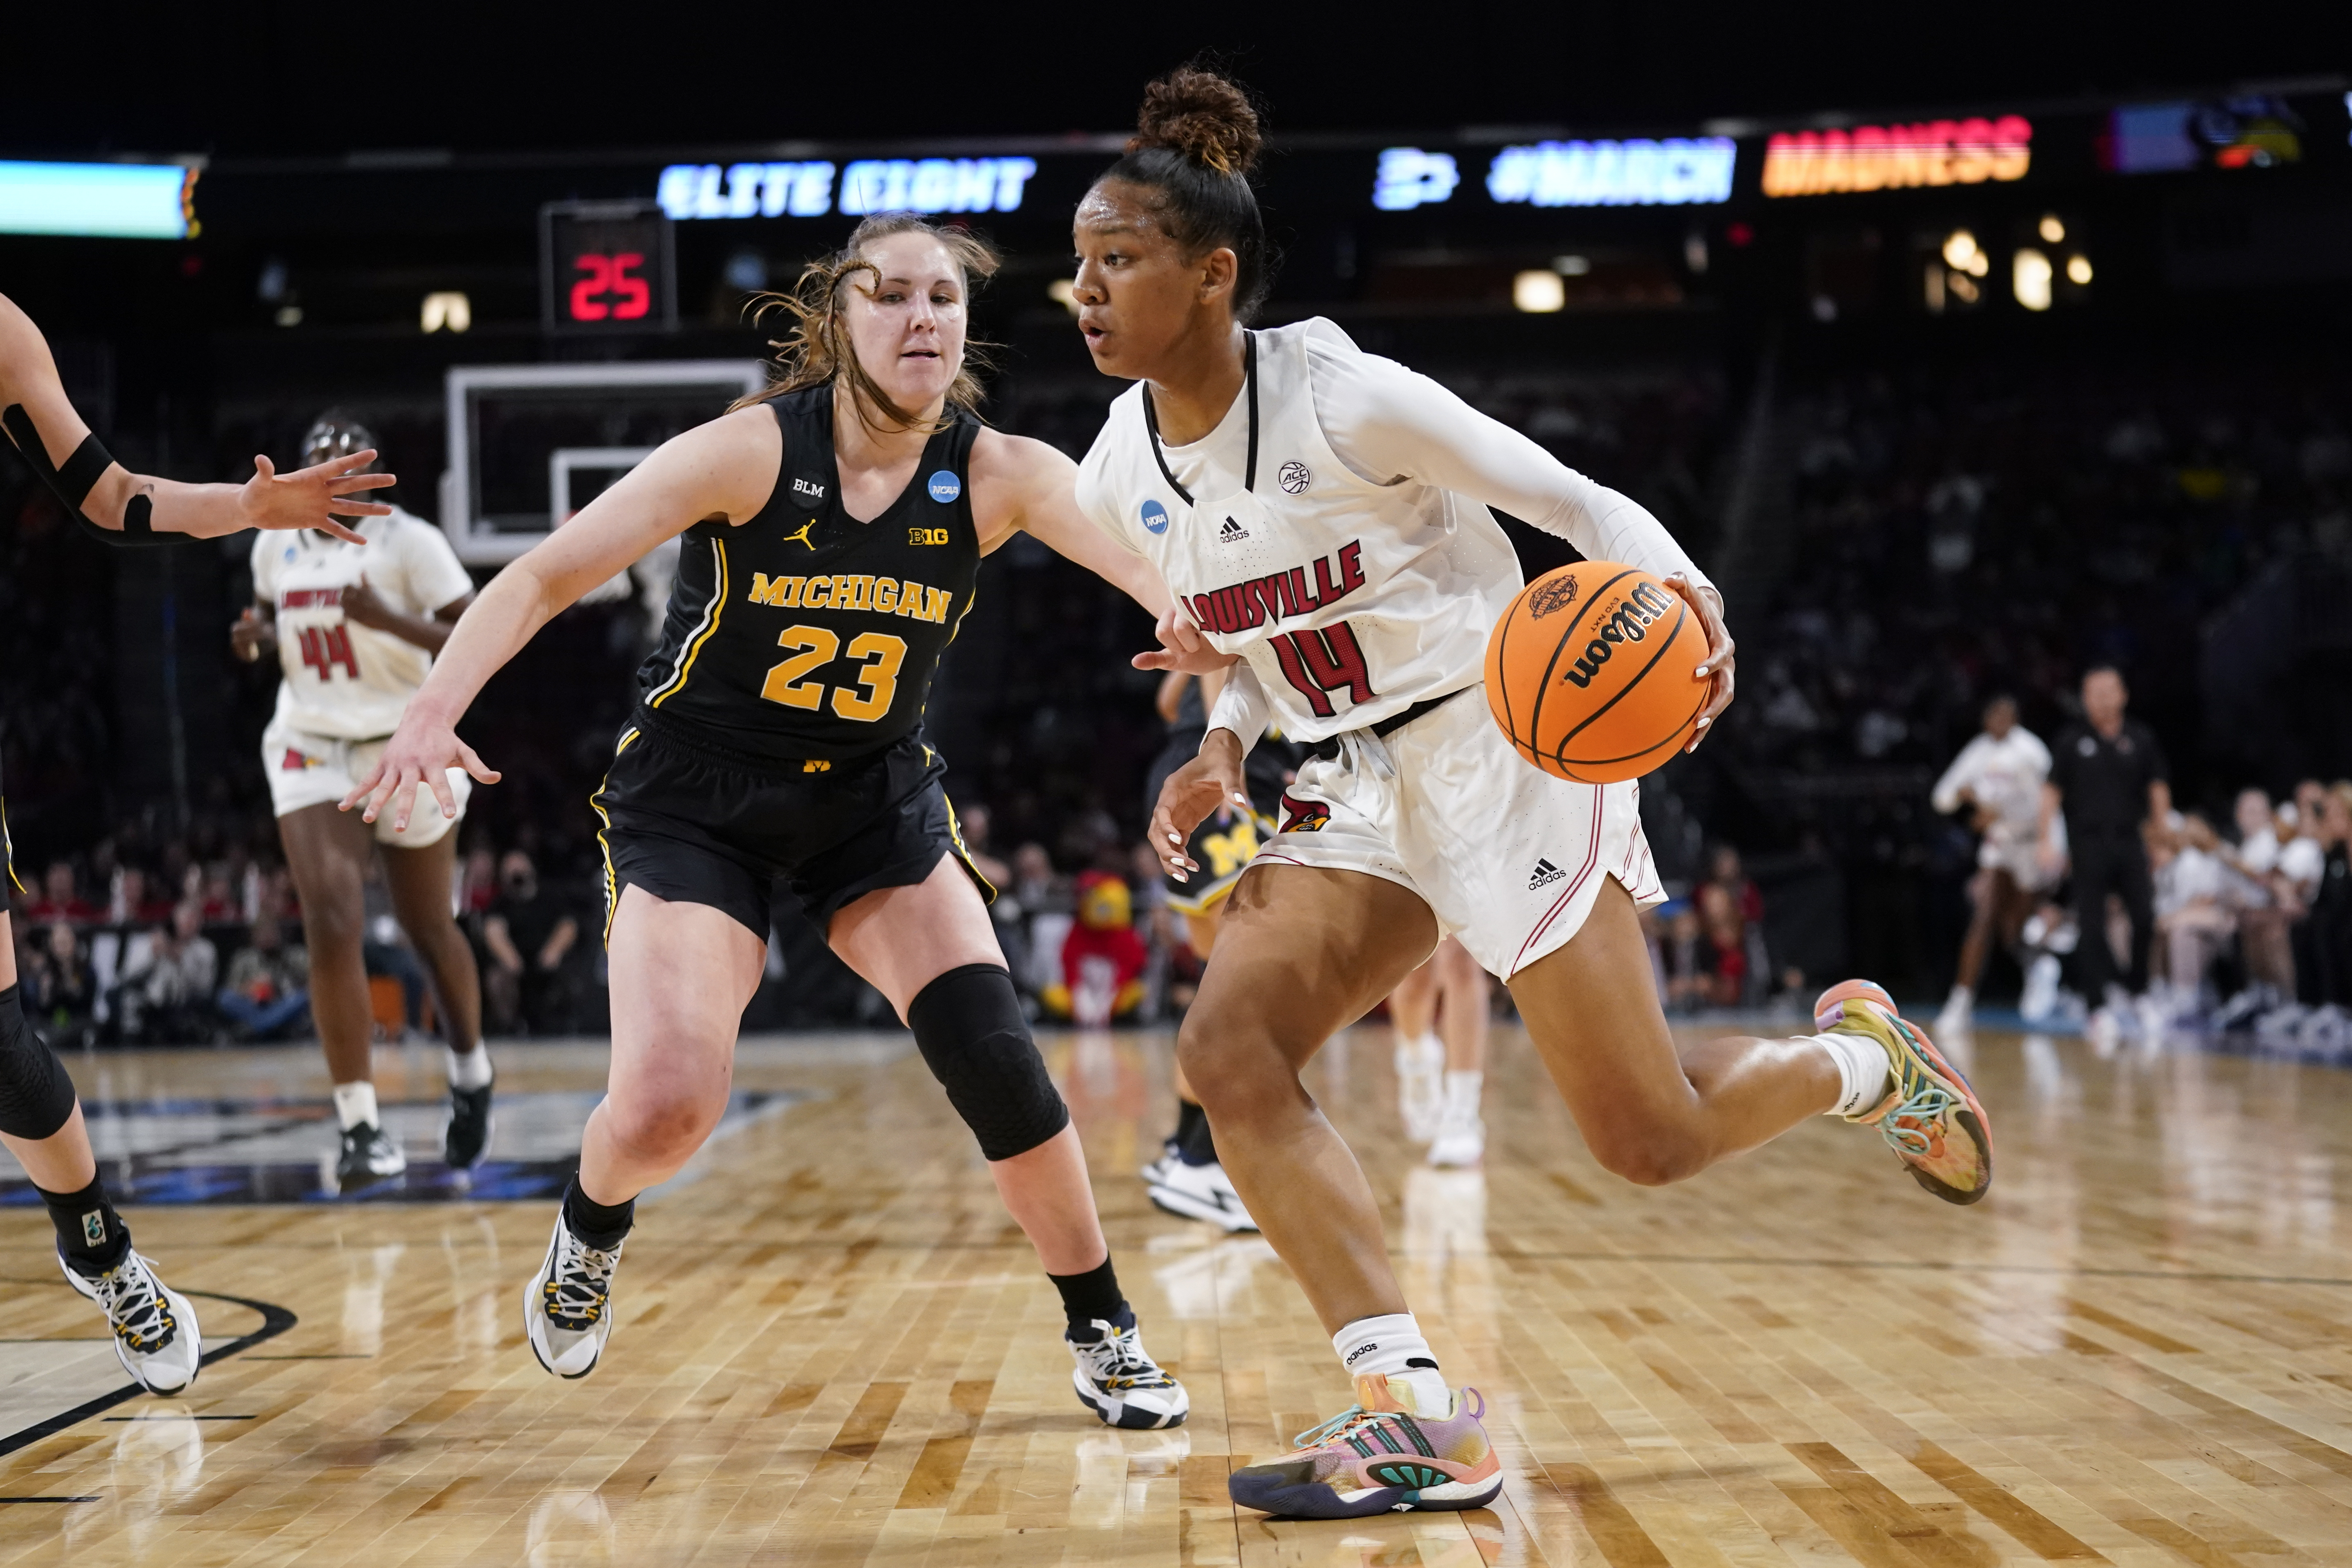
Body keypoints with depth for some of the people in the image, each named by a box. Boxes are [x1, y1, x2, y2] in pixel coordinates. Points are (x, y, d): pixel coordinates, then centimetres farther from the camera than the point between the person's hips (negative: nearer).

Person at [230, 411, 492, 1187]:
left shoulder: (410, 542, -11)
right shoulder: (276, 546, 5)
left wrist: (388, 620, -30)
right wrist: (255, 637, -1)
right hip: (312, 751, 3)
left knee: (429, 929, 12)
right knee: (332, 926, -15)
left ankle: (471, 1077, 40)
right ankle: (361, 1128, -14)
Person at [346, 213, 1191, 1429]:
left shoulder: (1000, 476, -12)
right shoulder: (754, 452, -18)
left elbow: (1177, 578, -22)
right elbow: (543, 575, -18)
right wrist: (434, 711, -32)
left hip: (875, 802, 3)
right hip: (697, 802, -2)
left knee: (991, 1053, -16)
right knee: (668, 1104, -18)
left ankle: (1103, 1332, 6)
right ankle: (588, 1233, 20)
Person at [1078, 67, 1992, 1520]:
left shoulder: (1343, 396, -18)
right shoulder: (1120, 478, 1)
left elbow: (1581, 502, -12)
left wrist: (1683, 592, -31)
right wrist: (1223, 757, -3)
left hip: (1504, 746, -6)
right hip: (1358, 792, 7)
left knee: (1653, 1140, -6)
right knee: (1229, 1045, -16)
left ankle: (1864, 1056, 27)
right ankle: (1419, 1417, -15)